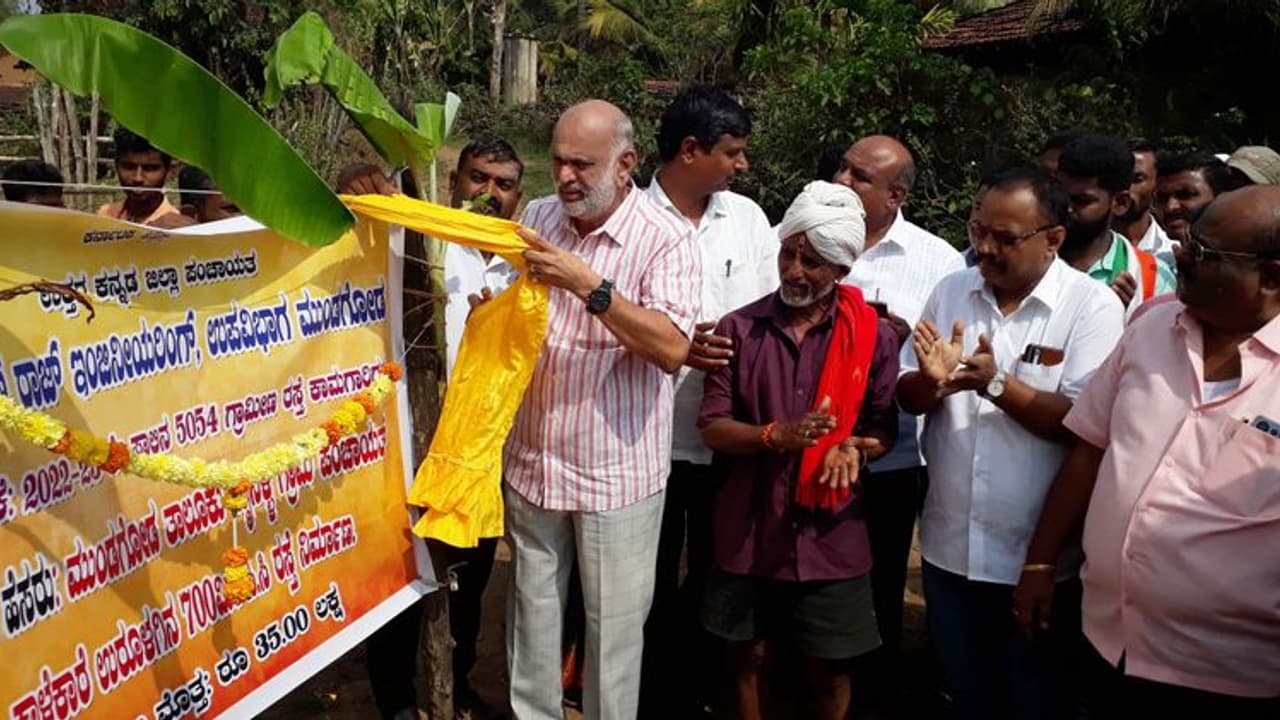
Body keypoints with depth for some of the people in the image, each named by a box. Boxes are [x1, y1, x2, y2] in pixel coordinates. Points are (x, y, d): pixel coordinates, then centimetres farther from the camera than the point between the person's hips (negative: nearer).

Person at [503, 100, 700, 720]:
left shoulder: (665, 240, -13)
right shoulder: (537, 217, 4)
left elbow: (672, 349, -26)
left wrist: (590, 285, -31)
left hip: (615, 470, -4)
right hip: (532, 459, 5)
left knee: (614, 623, 8)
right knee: (532, 610, 18)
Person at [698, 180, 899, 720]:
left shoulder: (874, 337, -4)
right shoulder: (739, 329, -5)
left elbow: (886, 429, 3)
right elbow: (712, 428, -5)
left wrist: (855, 448, -19)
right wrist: (777, 436, -22)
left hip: (831, 531, 0)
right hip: (749, 527, 0)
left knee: (829, 667, 13)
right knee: (748, 656, 16)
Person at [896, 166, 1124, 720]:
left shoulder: (1092, 306, -12)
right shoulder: (951, 291, 2)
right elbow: (908, 399, 3)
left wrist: (996, 385, -29)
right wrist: (933, 381, -18)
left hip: (1038, 554, -4)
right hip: (948, 545, 4)